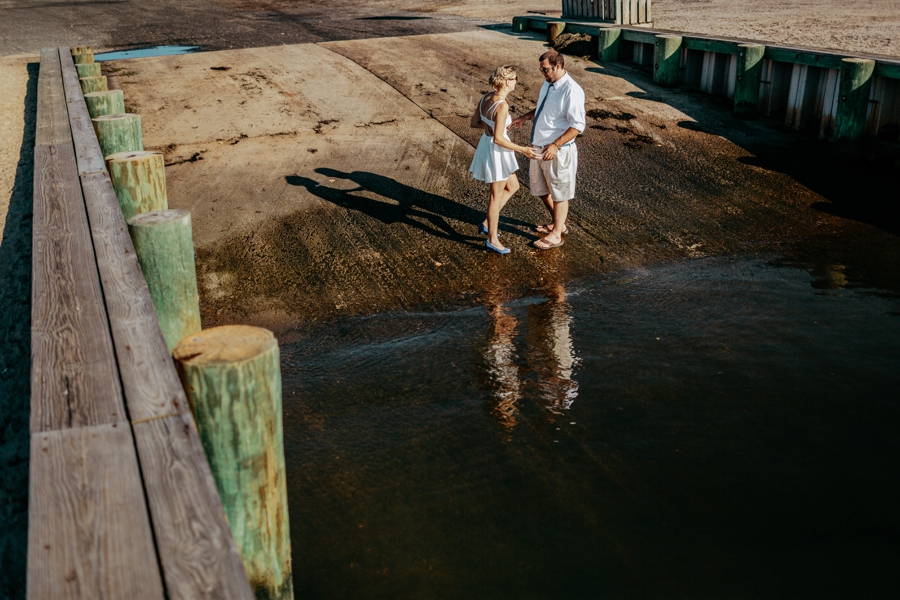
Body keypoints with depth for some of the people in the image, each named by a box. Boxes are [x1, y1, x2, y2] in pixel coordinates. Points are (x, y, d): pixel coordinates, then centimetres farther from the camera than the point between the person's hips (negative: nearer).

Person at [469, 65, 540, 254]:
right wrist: (523, 150, -18)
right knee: (497, 196, 8)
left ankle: (487, 223, 29)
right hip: (496, 152, -9)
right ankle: (492, 239, 23)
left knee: (513, 186, 24)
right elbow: (498, 139, -25)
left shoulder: (486, 97, -1)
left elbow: (473, 122, 9)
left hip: (485, 145, 9)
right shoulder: (502, 106, -26)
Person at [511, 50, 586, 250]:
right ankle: (557, 223, 42)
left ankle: (556, 235, 22)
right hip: (539, 147, 9)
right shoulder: (547, 84, 5)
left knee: (559, 193, 8)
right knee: (541, 188, 22)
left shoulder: (571, 90, -22)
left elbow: (577, 126, -23)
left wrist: (555, 145, -29)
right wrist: (525, 117, 4)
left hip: (558, 151, -9)